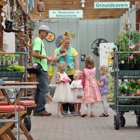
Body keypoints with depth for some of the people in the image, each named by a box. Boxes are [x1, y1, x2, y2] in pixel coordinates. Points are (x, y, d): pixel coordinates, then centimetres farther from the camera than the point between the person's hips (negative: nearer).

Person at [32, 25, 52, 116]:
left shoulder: (40, 41, 21)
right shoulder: (38, 41, -9)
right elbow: (34, 53, -21)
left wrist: (48, 60, 16)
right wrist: (46, 57, -17)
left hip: (42, 69, 10)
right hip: (41, 69, -10)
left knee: (39, 90, 10)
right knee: (44, 89, -10)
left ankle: (37, 110, 13)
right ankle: (41, 110, -9)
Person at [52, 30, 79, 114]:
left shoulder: (72, 50, 1)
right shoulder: (57, 50, 8)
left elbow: (76, 62, -1)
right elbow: (54, 60, -3)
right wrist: (61, 55, -14)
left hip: (71, 74, -2)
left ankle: (72, 109, 6)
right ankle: (64, 109, 11)